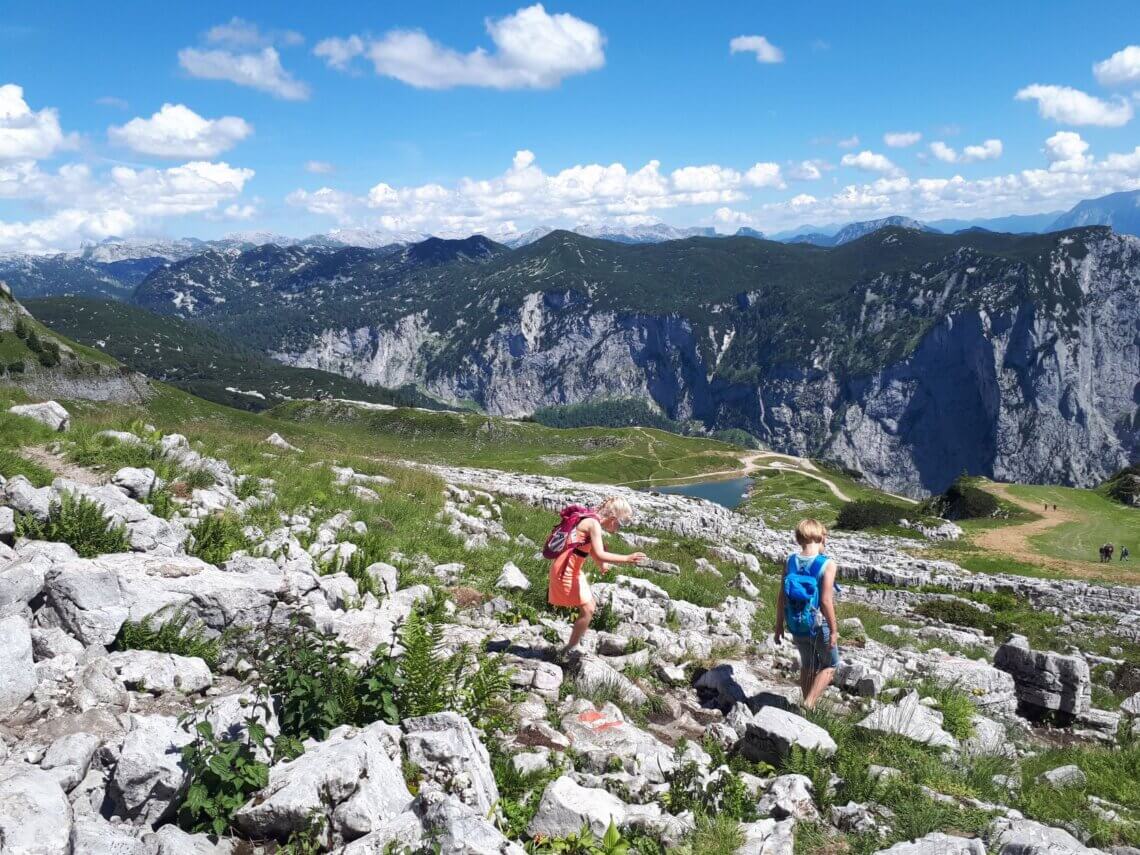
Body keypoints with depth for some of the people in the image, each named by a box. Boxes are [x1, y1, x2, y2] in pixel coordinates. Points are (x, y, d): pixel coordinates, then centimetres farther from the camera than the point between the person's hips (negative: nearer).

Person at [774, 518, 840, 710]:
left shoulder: (790, 561, -5)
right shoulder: (827, 565, -18)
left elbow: (782, 598, -2)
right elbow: (826, 601, -22)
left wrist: (779, 627, 7)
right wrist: (834, 631, -12)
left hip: (796, 626, 4)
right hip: (819, 626, -4)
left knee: (807, 666, 23)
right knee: (830, 665, 18)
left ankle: (808, 709, 34)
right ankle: (809, 705, 7)